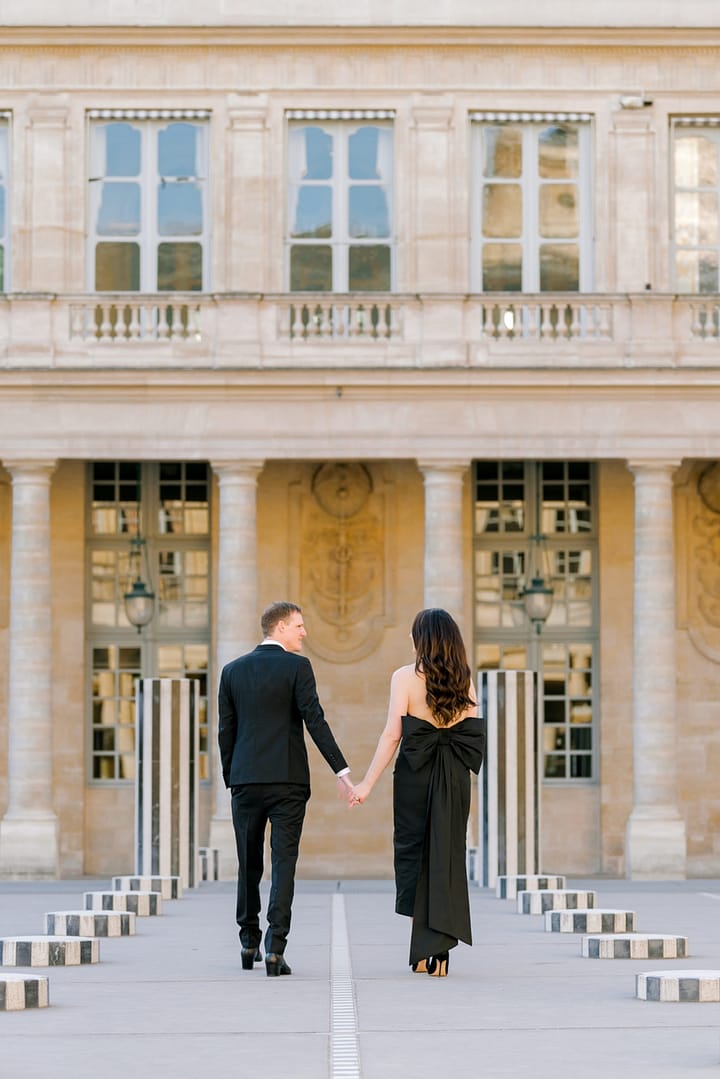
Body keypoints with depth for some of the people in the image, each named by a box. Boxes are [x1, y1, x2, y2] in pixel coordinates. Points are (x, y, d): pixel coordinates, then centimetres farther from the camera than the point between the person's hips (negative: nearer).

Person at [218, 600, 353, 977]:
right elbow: (315, 721, -11)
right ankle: (275, 947, -13)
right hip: (288, 781, -3)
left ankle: (249, 943, 22)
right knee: (283, 863, -3)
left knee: (249, 864, 14)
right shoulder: (297, 667, -4)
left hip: (245, 781, 3)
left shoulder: (232, 671, 8)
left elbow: (225, 731, 8)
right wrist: (341, 770, -11)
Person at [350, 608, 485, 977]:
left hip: (415, 774, -3)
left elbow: (392, 735, -9)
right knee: (448, 857, 6)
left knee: (413, 852, 8)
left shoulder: (405, 677, -5)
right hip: (455, 779, 3)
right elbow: (474, 735, 4)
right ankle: (439, 952, 1)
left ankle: (423, 951, 5)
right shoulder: (464, 679, 6)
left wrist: (367, 783, -6)